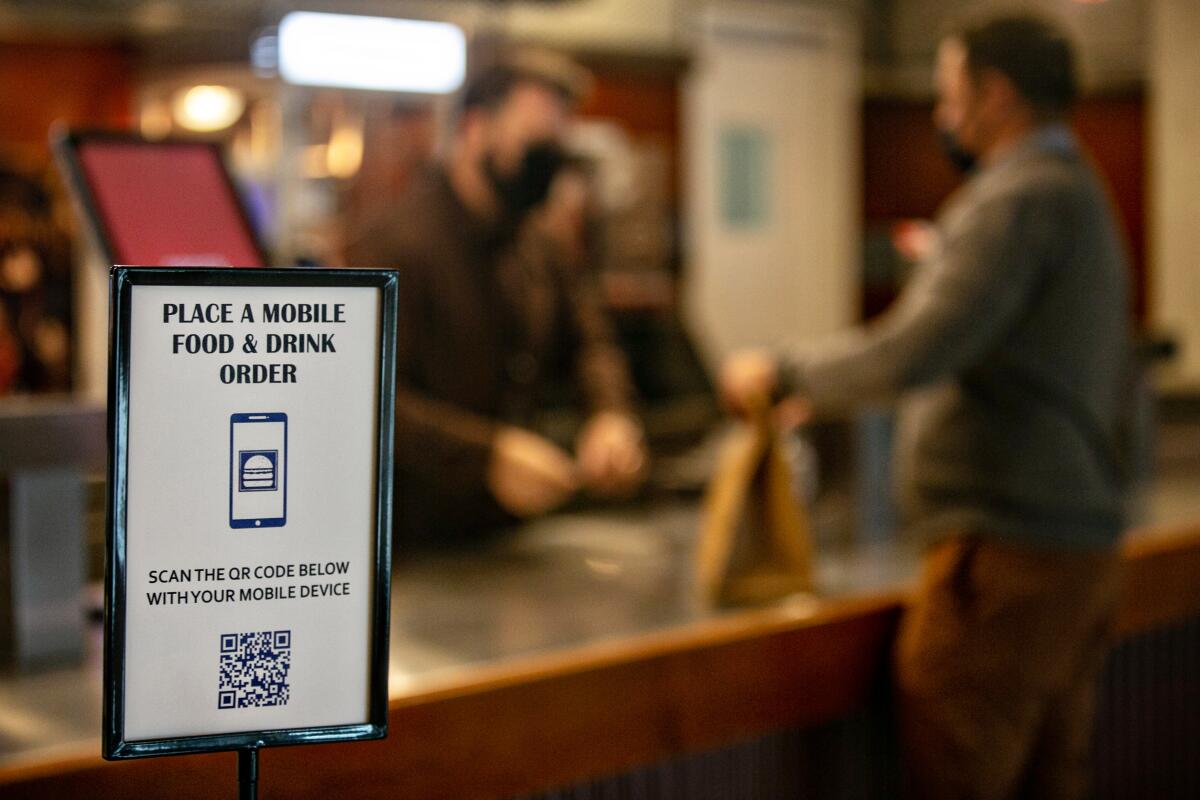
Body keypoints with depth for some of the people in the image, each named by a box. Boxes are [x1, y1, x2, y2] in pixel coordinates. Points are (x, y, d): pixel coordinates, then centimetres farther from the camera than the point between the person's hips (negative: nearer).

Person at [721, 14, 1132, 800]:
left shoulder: (1017, 200, -14)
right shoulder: (1082, 195, 19)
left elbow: (913, 353, -23)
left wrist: (783, 370, -8)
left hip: (1009, 546, -10)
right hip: (1078, 538, 10)